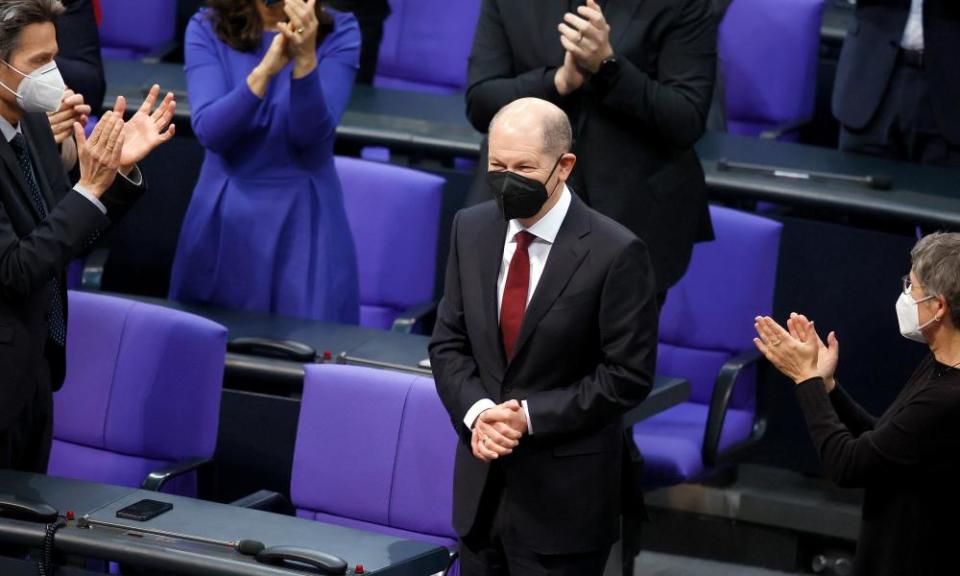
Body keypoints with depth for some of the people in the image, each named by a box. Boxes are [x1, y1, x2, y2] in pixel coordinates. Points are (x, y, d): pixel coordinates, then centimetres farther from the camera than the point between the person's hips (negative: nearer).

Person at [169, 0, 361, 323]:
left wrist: (305, 59, -31)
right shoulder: (207, 29, -2)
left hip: (302, 222, -1)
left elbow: (312, 134, -15)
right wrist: (265, 70, -30)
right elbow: (208, 130, -16)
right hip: (222, 223, 1)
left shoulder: (338, 33, -5)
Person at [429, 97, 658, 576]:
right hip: (481, 484, 5)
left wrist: (529, 416, -17)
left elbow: (627, 374, -12)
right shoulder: (471, 229, 3)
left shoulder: (615, 253, -14)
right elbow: (449, 343, 9)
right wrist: (476, 411, -10)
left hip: (562, 498, -5)